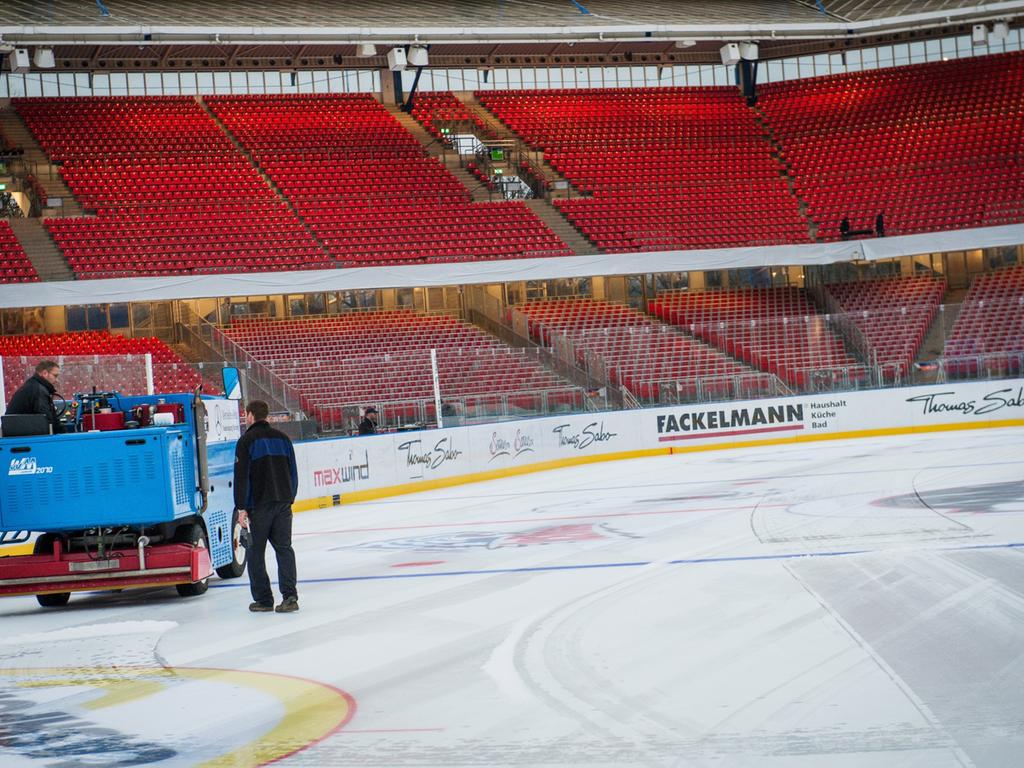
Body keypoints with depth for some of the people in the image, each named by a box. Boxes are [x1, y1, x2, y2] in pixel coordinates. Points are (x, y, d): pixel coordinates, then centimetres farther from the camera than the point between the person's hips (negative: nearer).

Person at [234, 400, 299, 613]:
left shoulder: (247, 441, -6)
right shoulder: (282, 438, 11)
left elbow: (241, 476, -10)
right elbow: (293, 472, 16)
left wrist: (241, 507, -9)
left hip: (259, 504, -5)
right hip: (283, 502, 5)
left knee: (256, 551, 4)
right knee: (284, 548, 4)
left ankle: (263, 599, 5)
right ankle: (289, 596, -7)